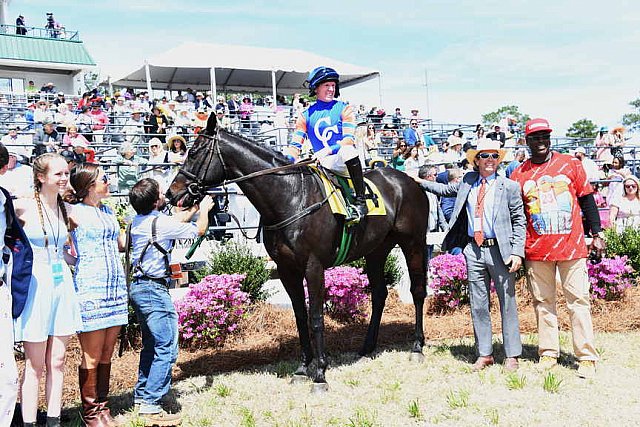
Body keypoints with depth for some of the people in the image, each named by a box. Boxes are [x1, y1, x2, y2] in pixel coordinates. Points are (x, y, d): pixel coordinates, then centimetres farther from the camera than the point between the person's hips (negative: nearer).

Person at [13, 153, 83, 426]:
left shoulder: (65, 209, 10)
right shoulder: (24, 208, -8)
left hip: (62, 283, 5)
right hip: (36, 284, -5)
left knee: (57, 362, 9)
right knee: (34, 365, 1)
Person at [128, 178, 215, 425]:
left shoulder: (137, 221, 9)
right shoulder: (161, 223, -15)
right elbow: (199, 230, -1)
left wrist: (195, 208, 31)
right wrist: (204, 210, 17)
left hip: (138, 288, 10)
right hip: (155, 291, -10)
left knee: (151, 345, 20)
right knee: (166, 349, -6)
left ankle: (141, 395, 29)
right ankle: (150, 406, -6)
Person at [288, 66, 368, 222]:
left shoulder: (344, 108, 5)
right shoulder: (306, 115, 11)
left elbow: (349, 138, -9)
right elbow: (296, 144, 4)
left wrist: (329, 150, -25)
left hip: (344, 163, -3)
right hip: (322, 165, 4)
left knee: (348, 150, -36)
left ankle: (360, 202, -32)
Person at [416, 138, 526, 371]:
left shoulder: (510, 187, -2)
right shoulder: (467, 181, 9)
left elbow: (519, 222, -2)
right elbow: (446, 189, 29)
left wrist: (517, 252, -10)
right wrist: (420, 182, 26)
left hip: (500, 251, -4)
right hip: (473, 249, 4)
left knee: (507, 303, 5)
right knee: (478, 304, 10)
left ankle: (512, 355, 16)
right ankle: (484, 354, 21)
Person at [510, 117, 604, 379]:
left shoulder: (570, 164, 5)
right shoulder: (519, 174, 6)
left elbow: (587, 200, 9)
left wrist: (596, 234, 5)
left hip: (571, 246, -1)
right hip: (536, 250, 1)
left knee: (578, 300, 0)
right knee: (542, 302, 7)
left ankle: (587, 357, 6)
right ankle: (548, 354, 17)